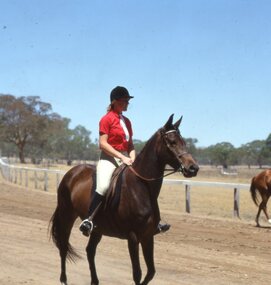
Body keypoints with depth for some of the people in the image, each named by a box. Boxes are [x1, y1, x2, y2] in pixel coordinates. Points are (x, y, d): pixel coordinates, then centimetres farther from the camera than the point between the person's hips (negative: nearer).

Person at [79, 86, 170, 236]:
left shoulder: (127, 121, 17)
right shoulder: (107, 119, -6)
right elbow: (103, 143, -14)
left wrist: (132, 158, -2)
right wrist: (122, 157, -18)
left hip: (125, 159, 8)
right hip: (109, 158, -8)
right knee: (103, 187, -32)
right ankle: (88, 220, -27)